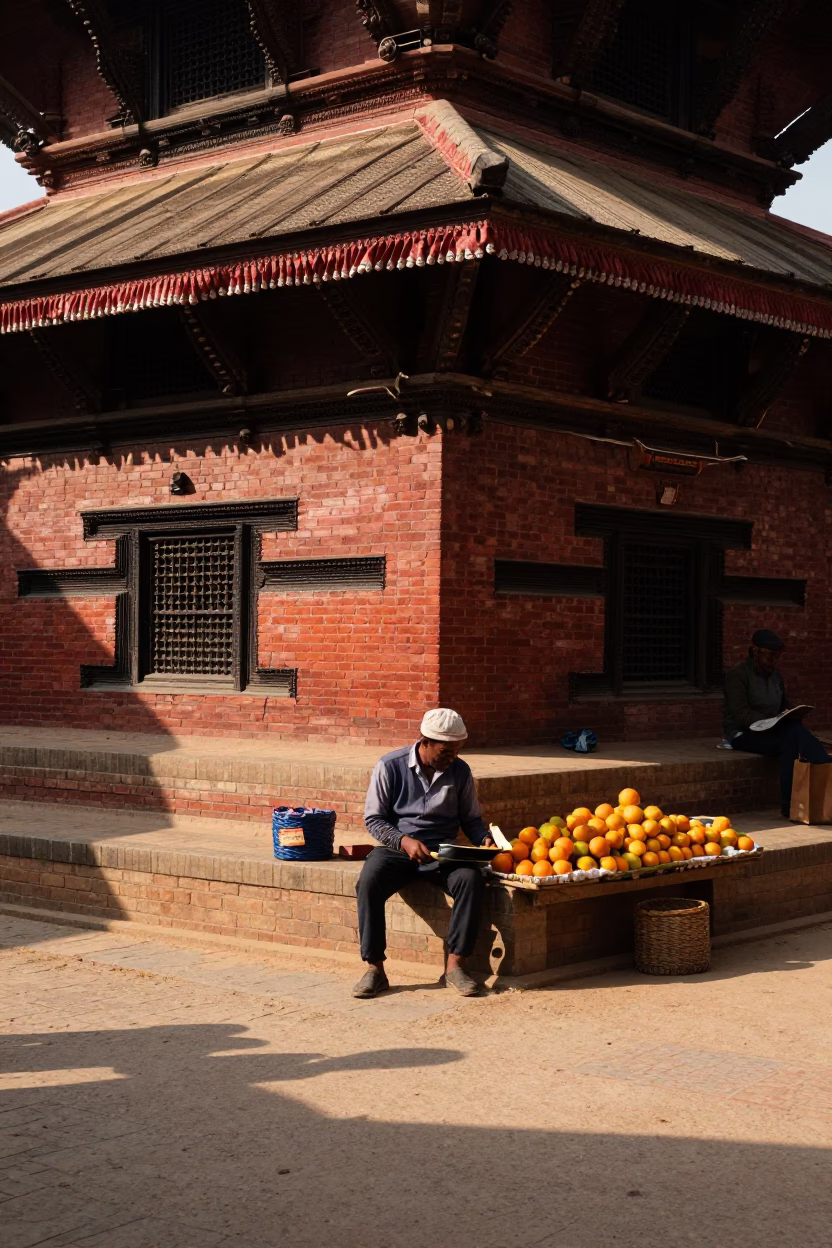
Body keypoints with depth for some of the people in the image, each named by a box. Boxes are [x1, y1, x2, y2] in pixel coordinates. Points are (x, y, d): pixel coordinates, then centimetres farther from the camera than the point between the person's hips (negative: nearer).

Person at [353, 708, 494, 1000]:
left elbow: (470, 819, 13)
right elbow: (373, 819, -3)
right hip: (397, 848, -2)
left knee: (472, 879, -29)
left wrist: (484, 839, -9)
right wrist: (404, 841, -19)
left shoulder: (460, 771, 3)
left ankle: (455, 965, -22)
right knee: (368, 882, -32)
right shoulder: (390, 766, -5)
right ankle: (375, 969, -24)